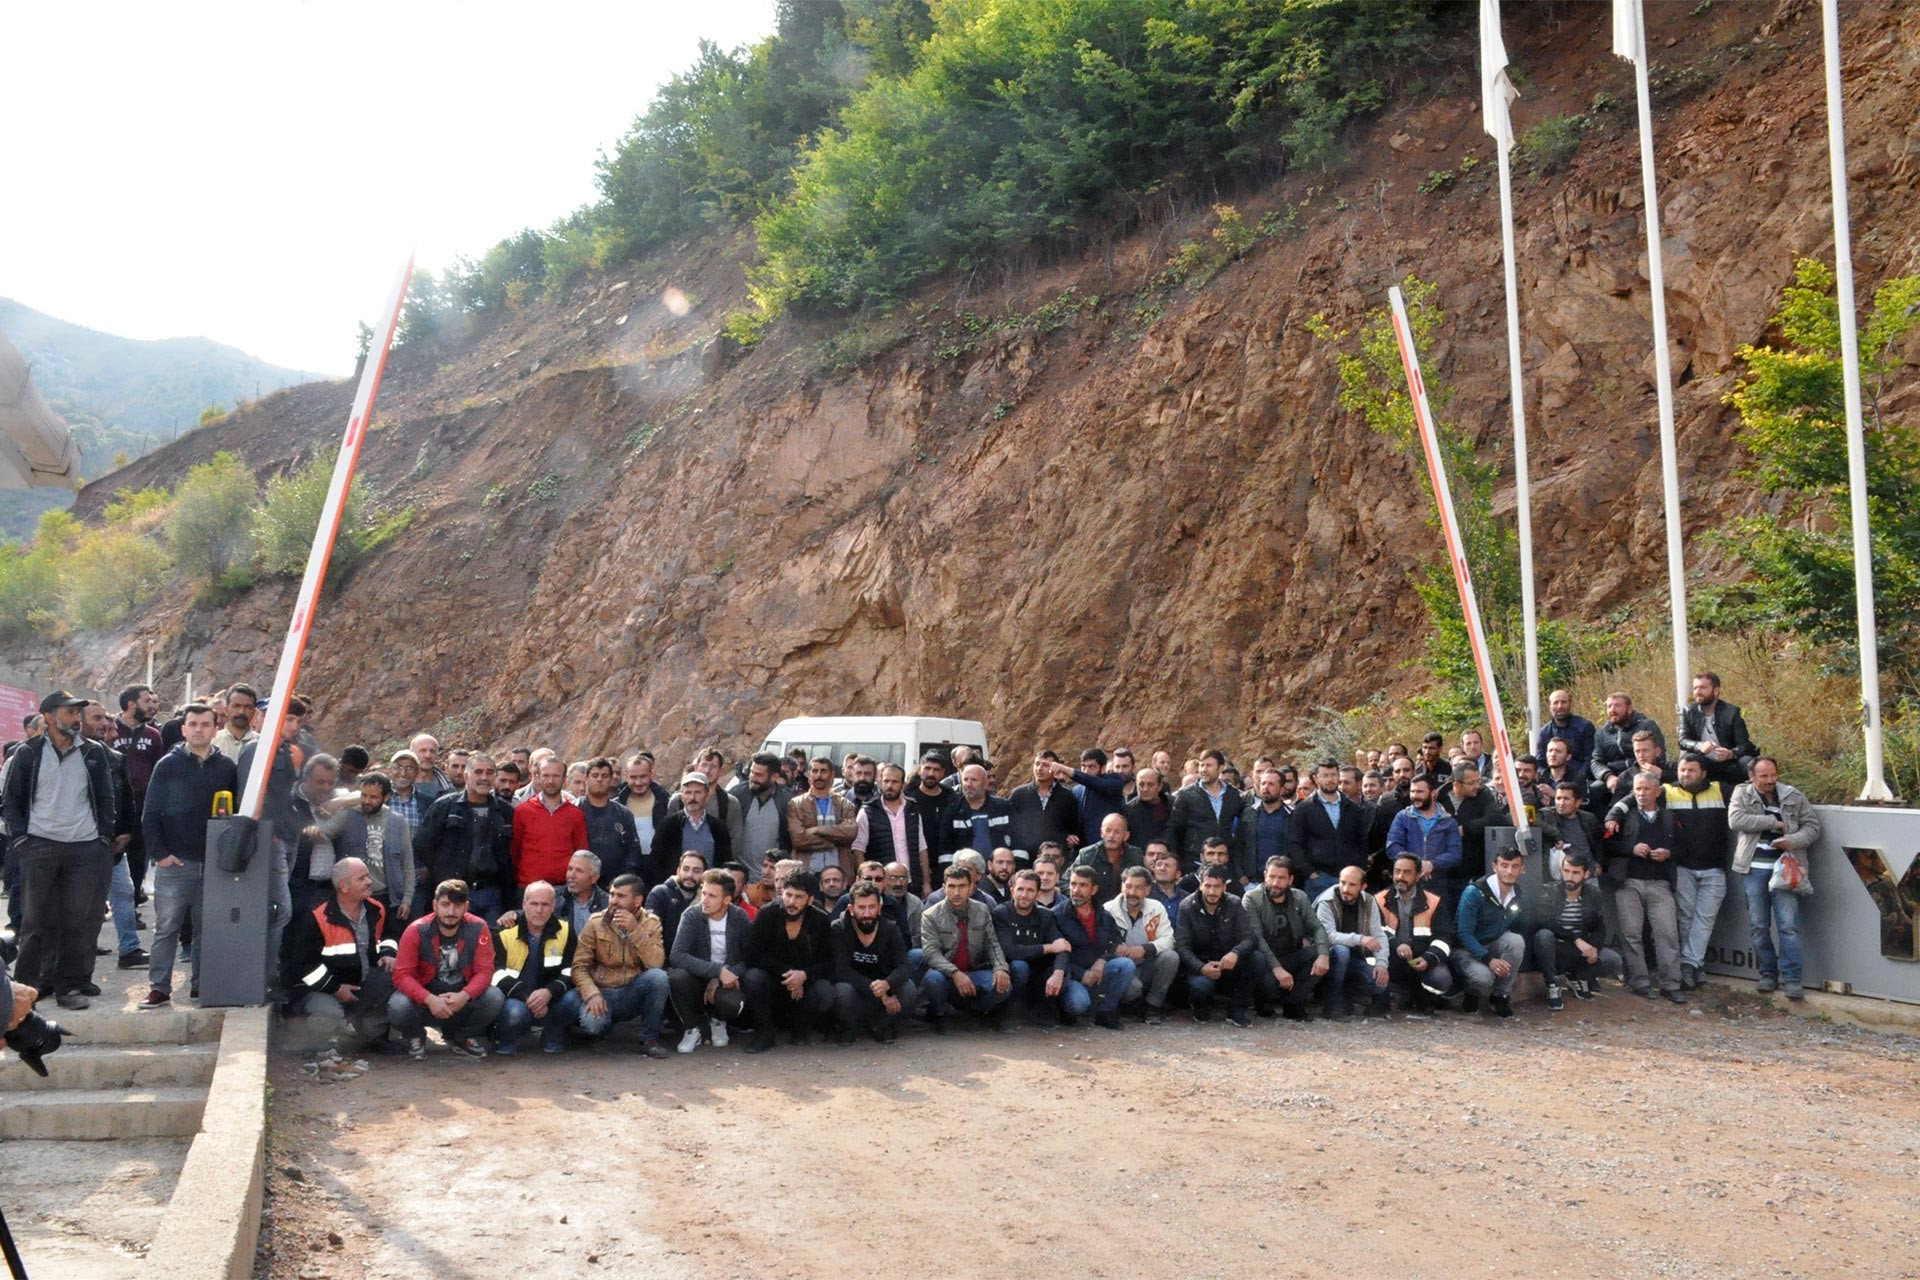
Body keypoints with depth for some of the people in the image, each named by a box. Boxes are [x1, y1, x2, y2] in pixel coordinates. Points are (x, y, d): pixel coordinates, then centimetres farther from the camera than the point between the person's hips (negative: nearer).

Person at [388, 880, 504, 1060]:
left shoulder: (478, 929, -12)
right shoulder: (416, 931, -15)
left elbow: (484, 971, -12)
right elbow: (402, 975, -18)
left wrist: (465, 995, -33)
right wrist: (430, 999, -34)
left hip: (461, 997, 1)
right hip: (424, 997, -1)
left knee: (494, 998, -26)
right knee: (398, 1007, -32)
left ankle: (463, 1038, 6)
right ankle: (415, 1037, 6)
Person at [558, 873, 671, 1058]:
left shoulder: (650, 923, -1)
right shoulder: (595, 923, -2)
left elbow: (656, 963, -16)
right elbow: (579, 966, -5)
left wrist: (635, 930, -22)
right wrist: (592, 994, -22)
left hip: (633, 993, 1)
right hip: (602, 992, -1)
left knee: (658, 976, -30)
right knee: (592, 1023, -33)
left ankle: (649, 1039, -12)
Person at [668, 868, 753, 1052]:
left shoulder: (740, 918, -5)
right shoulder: (692, 915, -10)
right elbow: (676, 956, -23)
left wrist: (724, 977, -24)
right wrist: (718, 970, -32)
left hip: (727, 982, 0)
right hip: (698, 980, 0)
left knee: (732, 1002, -34)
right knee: (676, 976, -33)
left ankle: (717, 1021, 7)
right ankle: (695, 1027, -3)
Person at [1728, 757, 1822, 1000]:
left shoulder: (1794, 797, 8)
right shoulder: (1742, 793, 5)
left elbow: (1812, 825, 8)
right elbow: (1735, 820, -11)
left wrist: (1794, 840, -12)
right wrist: (1773, 822, -9)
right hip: (1754, 868, 1)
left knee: (1788, 924, -7)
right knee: (1758, 925, 6)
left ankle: (1791, 978, -3)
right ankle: (1768, 974, 17)